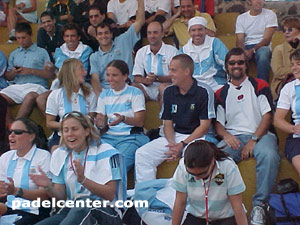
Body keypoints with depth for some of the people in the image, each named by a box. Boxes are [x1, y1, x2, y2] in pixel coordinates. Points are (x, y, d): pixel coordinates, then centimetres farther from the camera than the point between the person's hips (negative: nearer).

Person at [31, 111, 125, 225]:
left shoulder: (105, 152, -3)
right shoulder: (60, 155, 13)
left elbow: (110, 195, -11)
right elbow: (61, 197, 10)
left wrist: (83, 180, -25)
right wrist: (48, 187, -12)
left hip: (105, 210, -4)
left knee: (83, 204, -39)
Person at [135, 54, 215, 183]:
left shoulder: (203, 92, -8)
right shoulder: (169, 92, 9)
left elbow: (204, 126, -9)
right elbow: (168, 123, 10)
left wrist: (182, 145, -17)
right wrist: (172, 143, -11)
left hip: (197, 137, -5)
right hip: (174, 136, 6)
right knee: (142, 154, -13)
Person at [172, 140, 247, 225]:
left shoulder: (228, 167, -22)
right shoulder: (183, 166, -18)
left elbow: (237, 207, -17)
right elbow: (180, 203, -9)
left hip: (225, 217, 0)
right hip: (196, 216, 0)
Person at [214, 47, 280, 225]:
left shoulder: (259, 85, 14)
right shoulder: (221, 93, 22)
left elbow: (267, 116, 3)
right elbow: (218, 123, 15)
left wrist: (254, 140, -11)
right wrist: (226, 135, -9)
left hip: (260, 135, -2)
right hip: (233, 138, 2)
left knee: (269, 155, -38)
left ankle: (259, 205, -28)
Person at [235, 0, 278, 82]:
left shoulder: (270, 15, 4)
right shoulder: (241, 18, 10)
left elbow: (267, 39, -6)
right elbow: (240, 40, 1)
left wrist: (253, 50, -22)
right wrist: (244, 51, -23)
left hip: (262, 46, -2)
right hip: (246, 47, 2)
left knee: (263, 53, -38)